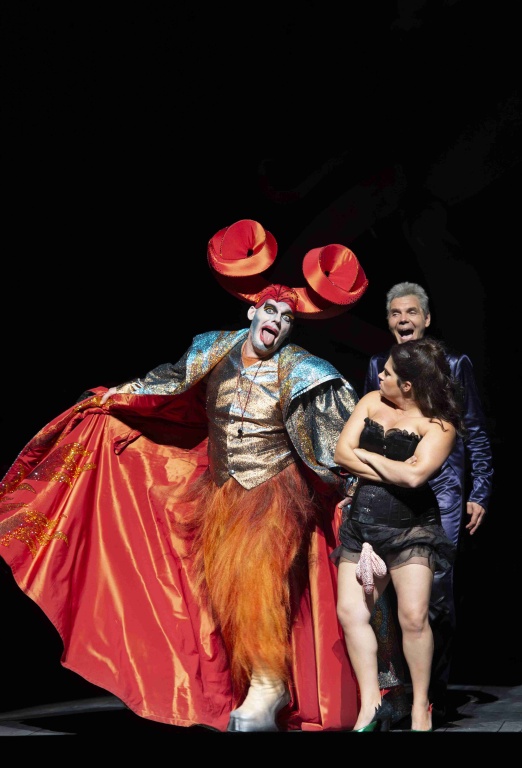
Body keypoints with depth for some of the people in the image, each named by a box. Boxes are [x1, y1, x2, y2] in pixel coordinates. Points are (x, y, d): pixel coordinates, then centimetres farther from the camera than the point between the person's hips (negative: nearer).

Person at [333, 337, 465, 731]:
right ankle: (372, 705, 4)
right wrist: (393, 473, -11)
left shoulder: (439, 425, -7)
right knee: (350, 613, -4)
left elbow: (414, 475, -22)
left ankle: (420, 707, 3)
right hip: (362, 525, 5)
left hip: (412, 527, -5)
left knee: (413, 616, -13)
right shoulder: (372, 402, 8)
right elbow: (342, 453, -1)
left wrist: (366, 455, -9)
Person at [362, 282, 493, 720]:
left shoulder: (454, 365, 5)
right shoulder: (379, 367, 12)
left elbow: (477, 433, 6)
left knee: (437, 593, -6)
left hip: (440, 492, -3)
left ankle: (436, 694, 5)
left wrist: (479, 493, 0)